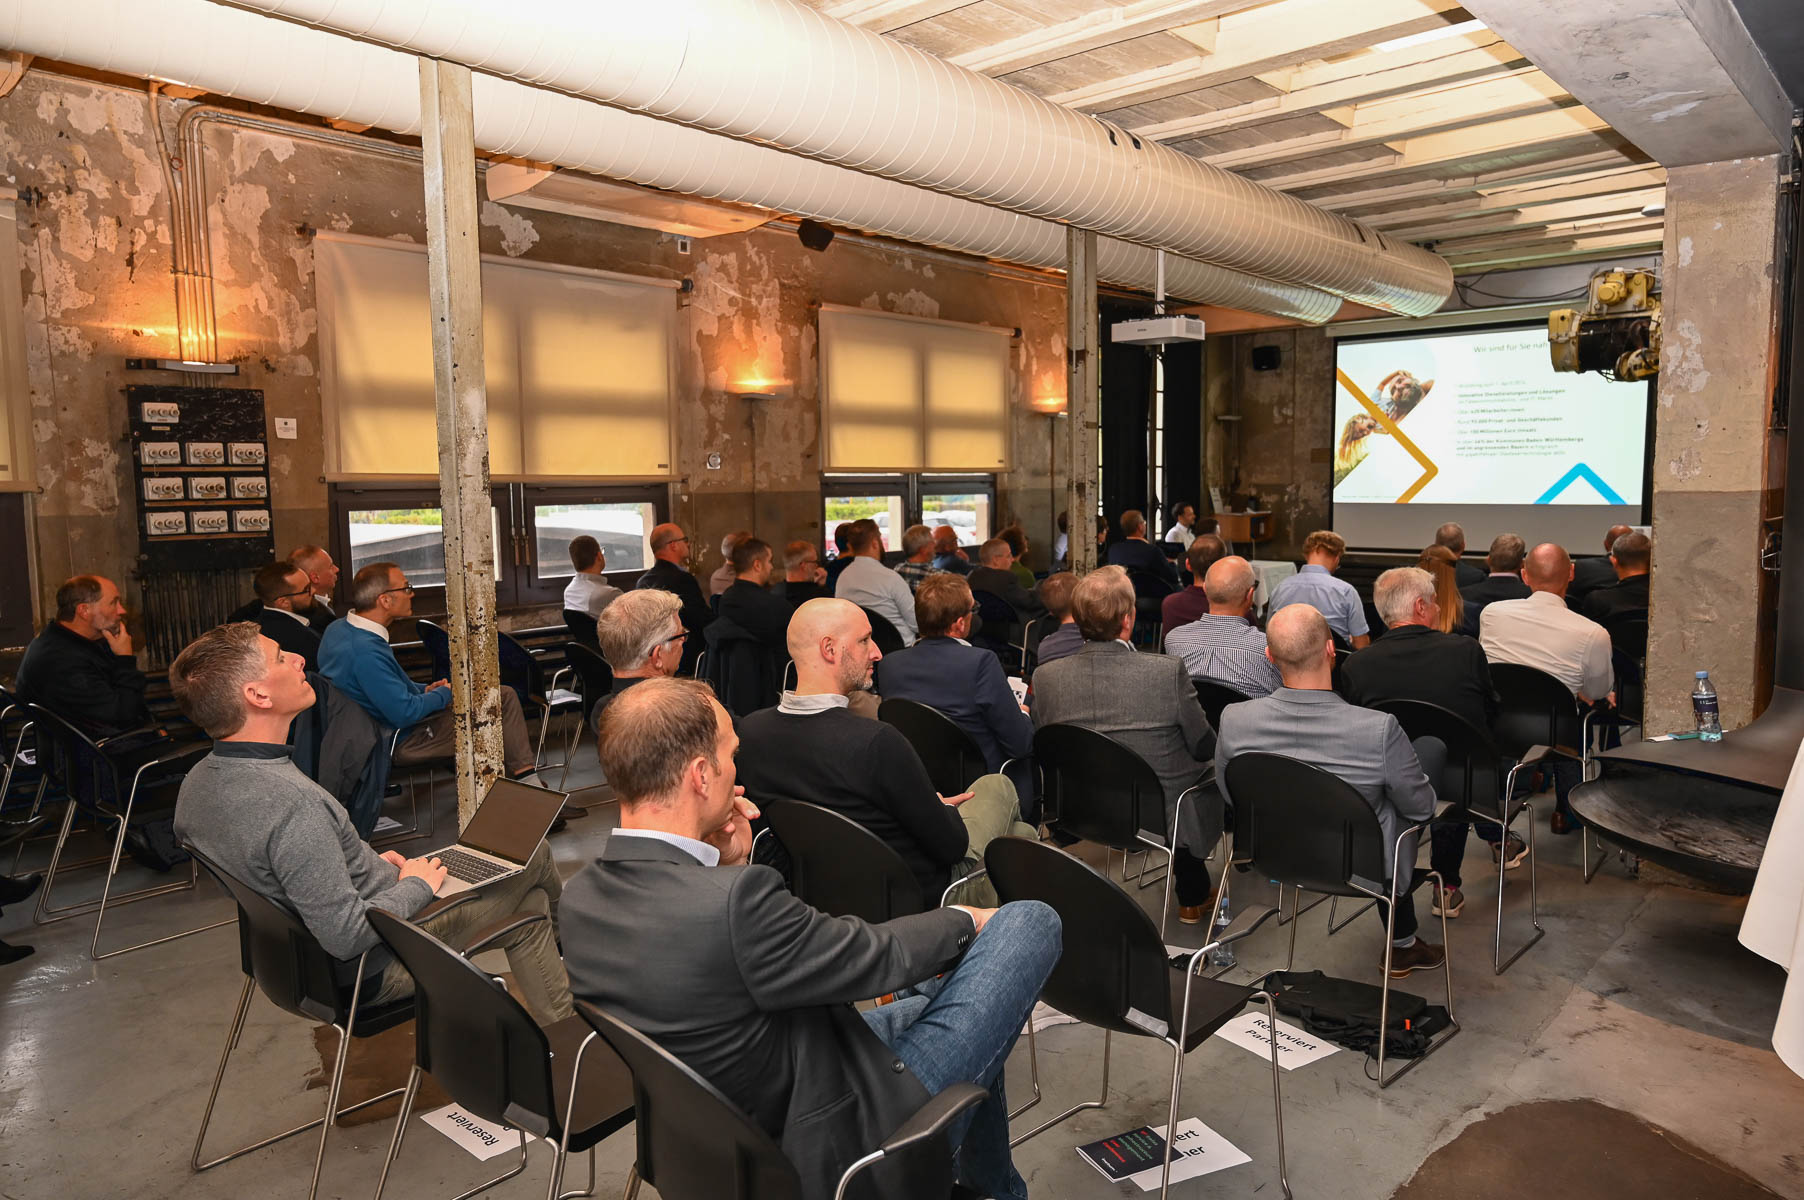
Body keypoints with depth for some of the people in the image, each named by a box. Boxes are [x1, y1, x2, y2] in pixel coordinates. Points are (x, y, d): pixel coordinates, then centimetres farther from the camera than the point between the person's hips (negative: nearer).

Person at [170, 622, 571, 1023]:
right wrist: (415, 886, -14)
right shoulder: (293, 805, -35)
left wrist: (369, 864, 9)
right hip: (376, 968, -9)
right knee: (533, 858, 6)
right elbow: (345, 936, -32)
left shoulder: (197, 783, -4)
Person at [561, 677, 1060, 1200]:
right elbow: (878, 956, -19)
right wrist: (966, 918, 0)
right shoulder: (734, 901, -35)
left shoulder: (580, 896, -9)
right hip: (838, 1146, -8)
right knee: (1031, 922, 0)